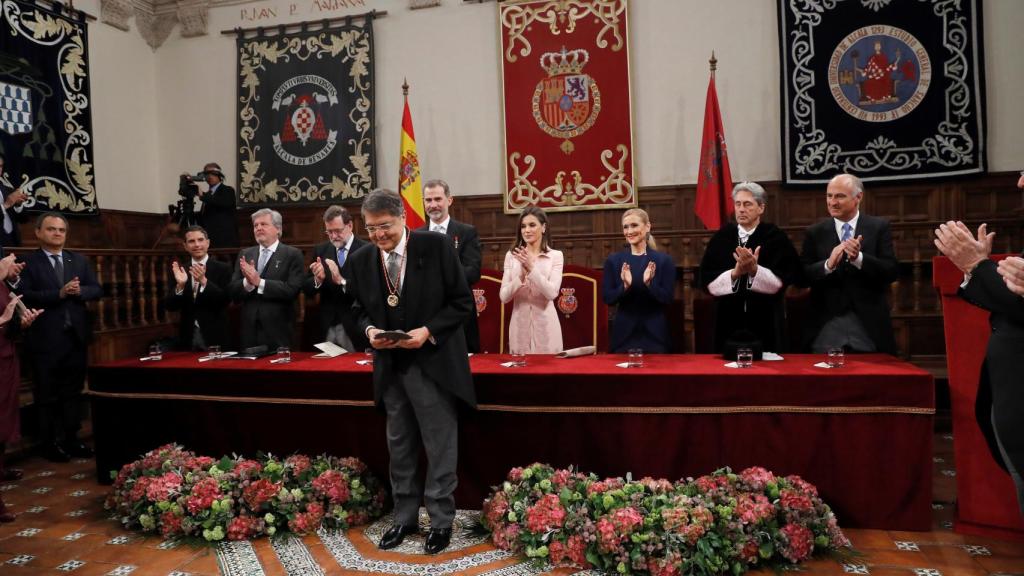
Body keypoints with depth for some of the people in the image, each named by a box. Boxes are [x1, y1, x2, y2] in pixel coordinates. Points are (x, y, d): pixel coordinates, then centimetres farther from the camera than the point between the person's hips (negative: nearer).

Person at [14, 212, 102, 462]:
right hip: (46, 338, -4)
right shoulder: (27, 262, -4)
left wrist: (79, 291, -13)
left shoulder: (79, 260, 11)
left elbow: (97, 290, 6)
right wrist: (59, 294, -23)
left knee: (73, 391, 12)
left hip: (76, 336, 5)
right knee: (47, 394, 6)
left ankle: (70, 439, 22)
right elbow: (24, 296, -15)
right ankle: (49, 443, 16)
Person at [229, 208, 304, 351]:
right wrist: (248, 282, -14)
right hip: (249, 329, 4)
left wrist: (259, 282, -16)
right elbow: (232, 291, 6)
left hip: (277, 330, -4)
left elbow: (292, 290, -13)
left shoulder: (292, 254, -2)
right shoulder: (245, 254, 11)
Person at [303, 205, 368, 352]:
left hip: (355, 327, -4)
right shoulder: (320, 250, 8)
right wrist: (318, 279, -14)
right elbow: (307, 290, 6)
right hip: (327, 327, 4)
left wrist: (341, 280, -26)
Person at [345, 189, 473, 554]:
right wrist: (370, 329, -9)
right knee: (399, 446, 15)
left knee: (440, 446, 5)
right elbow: (359, 308, 13)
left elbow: (462, 301, -8)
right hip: (390, 365, 4)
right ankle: (404, 517, 31)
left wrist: (428, 331, -20)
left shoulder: (436, 246, -11)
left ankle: (441, 521, 21)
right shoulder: (361, 260, 2)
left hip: (433, 362, -4)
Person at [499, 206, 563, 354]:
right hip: (520, 324, 2)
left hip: (545, 325, -1)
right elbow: (504, 297, -3)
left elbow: (552, 293, -13)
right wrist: (521, 275, -19)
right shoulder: (511, 256, 4)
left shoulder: (555, 256, -1)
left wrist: (531, 268, -22)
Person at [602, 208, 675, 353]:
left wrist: (649, 283, -21)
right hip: (624, 332, 1)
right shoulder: (613, 261, 3)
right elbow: (608, 299, -2)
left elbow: (667, 298, -4)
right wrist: (625, 286, -20)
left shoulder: (664, 260, 1)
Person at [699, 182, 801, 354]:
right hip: (729, 323, 2)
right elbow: (708, 282, -2)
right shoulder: (721, 237, 4)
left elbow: (779, 283, -8)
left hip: (766, 324, -1)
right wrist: (734, 273, -18)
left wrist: (755, 270, -24)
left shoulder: (776, 237, -1)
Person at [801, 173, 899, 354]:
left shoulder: (879, 227, 2)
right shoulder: (815, 233, 5)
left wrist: (859, 258, -20)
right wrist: (828, 264, -20)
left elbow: (892, 272, -5)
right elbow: (802, 277, -2)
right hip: (827, 326, 0)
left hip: (869, 325, 0)